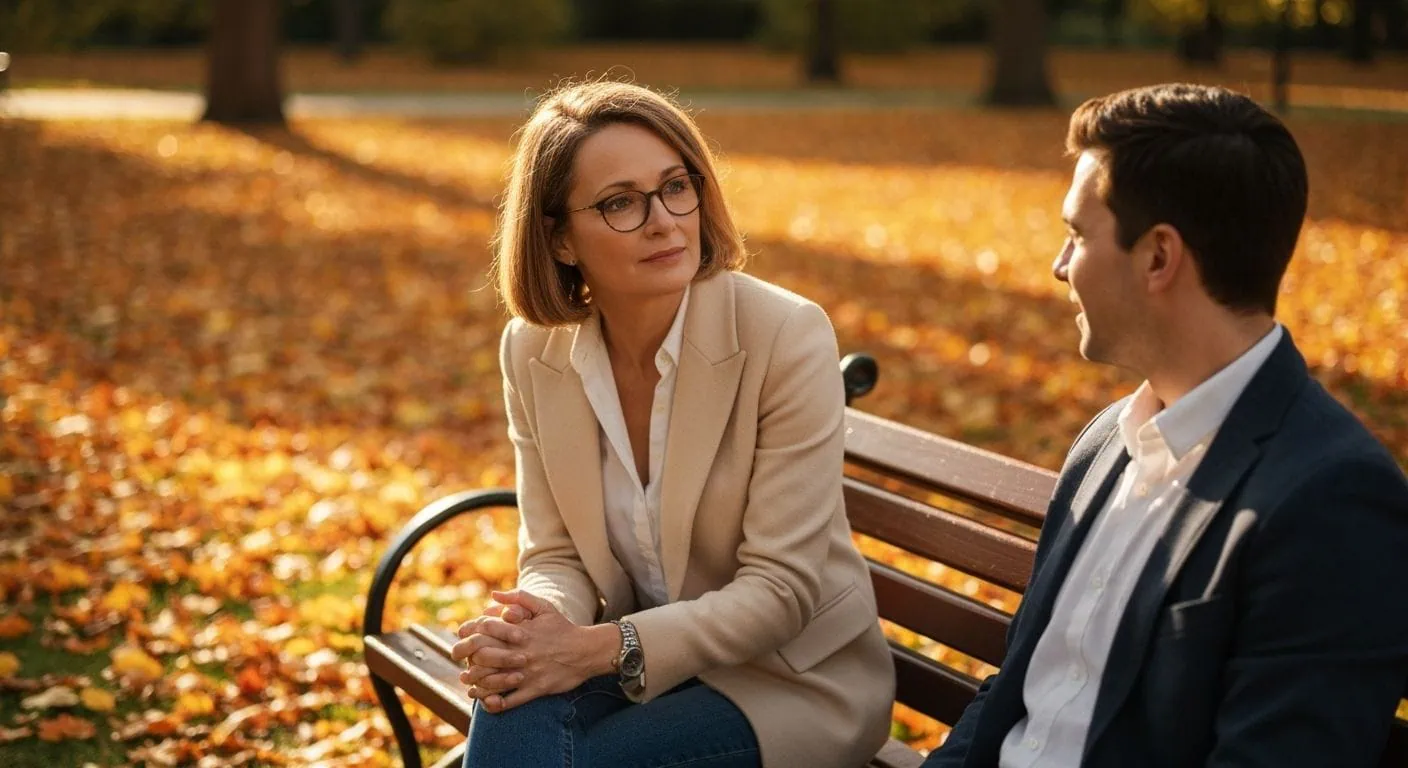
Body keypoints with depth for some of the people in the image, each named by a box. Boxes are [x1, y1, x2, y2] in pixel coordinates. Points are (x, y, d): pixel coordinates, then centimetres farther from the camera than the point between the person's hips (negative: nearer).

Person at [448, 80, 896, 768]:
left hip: (794, 677, -3)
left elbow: (782, 589, -17)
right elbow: (554, 555, 2)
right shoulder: (534, 351, -3)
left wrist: (604, 647, -27)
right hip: (642, 669, 4)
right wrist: (543, 627, -22)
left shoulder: (788, 338, -17)